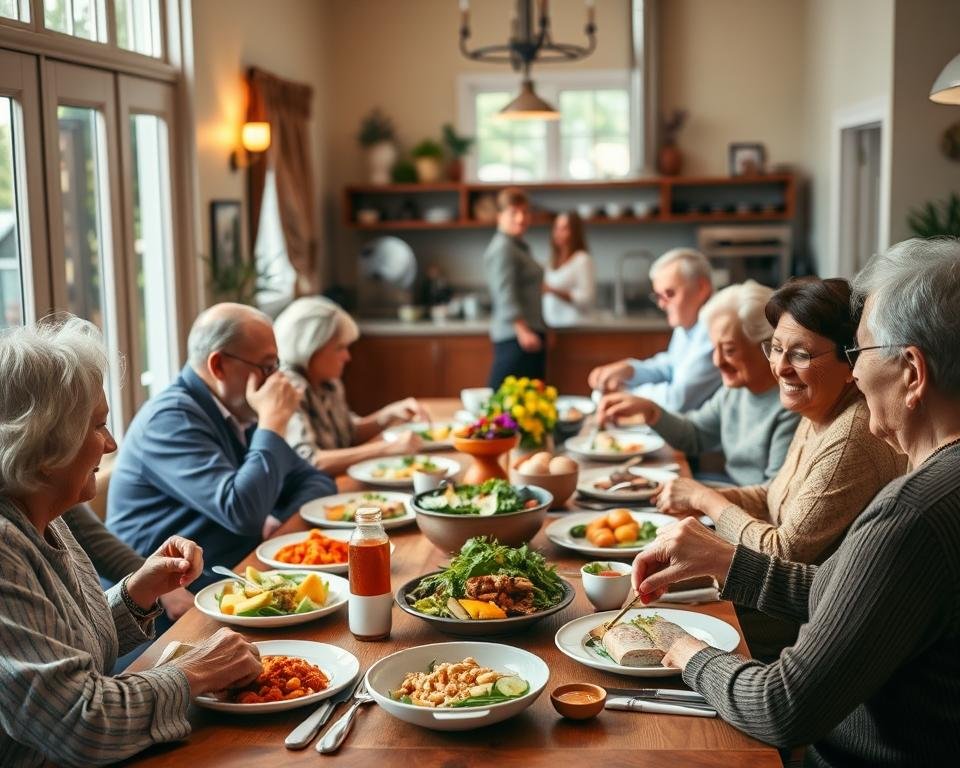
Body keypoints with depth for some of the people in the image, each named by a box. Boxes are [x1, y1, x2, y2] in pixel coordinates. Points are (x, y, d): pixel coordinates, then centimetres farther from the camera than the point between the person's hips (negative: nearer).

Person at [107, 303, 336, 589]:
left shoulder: (240, 414, 12)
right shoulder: (172, 418, -15)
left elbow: (316, 482, 14)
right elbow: (243, 512, -26)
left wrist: (283, 523, -7)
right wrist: (274, 421, -16)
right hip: (181, 599, -8)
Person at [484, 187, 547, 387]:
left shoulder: (520, 246, 20)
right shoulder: (502, 248, -12)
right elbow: (506, 296, -20)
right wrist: (523, 331, -26)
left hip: (529, 332, 10)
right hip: (514, 334, -10)